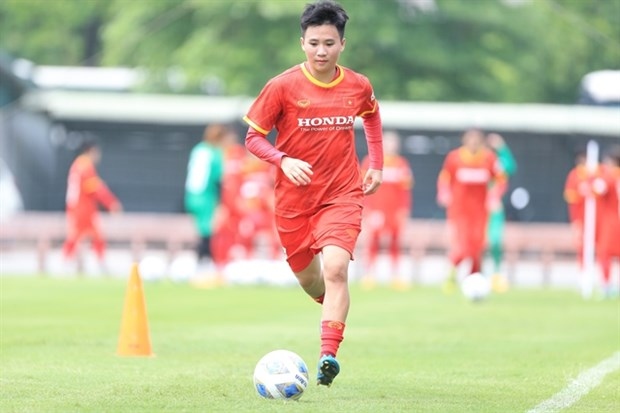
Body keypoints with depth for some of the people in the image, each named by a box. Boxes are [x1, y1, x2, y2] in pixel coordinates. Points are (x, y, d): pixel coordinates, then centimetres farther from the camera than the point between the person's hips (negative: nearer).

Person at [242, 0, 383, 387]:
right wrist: (283, 161, -23)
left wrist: (377, 164, 16)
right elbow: (254, 137, -5)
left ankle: (329, 354, -26)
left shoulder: (358, 86, -2)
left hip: (343, 195, -1)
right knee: (307, 276, 13)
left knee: (336, 268, -22)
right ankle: (334, 308, 48)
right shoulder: (283, 86, -10)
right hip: (294, 198, 1)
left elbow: (372, 116, 22)